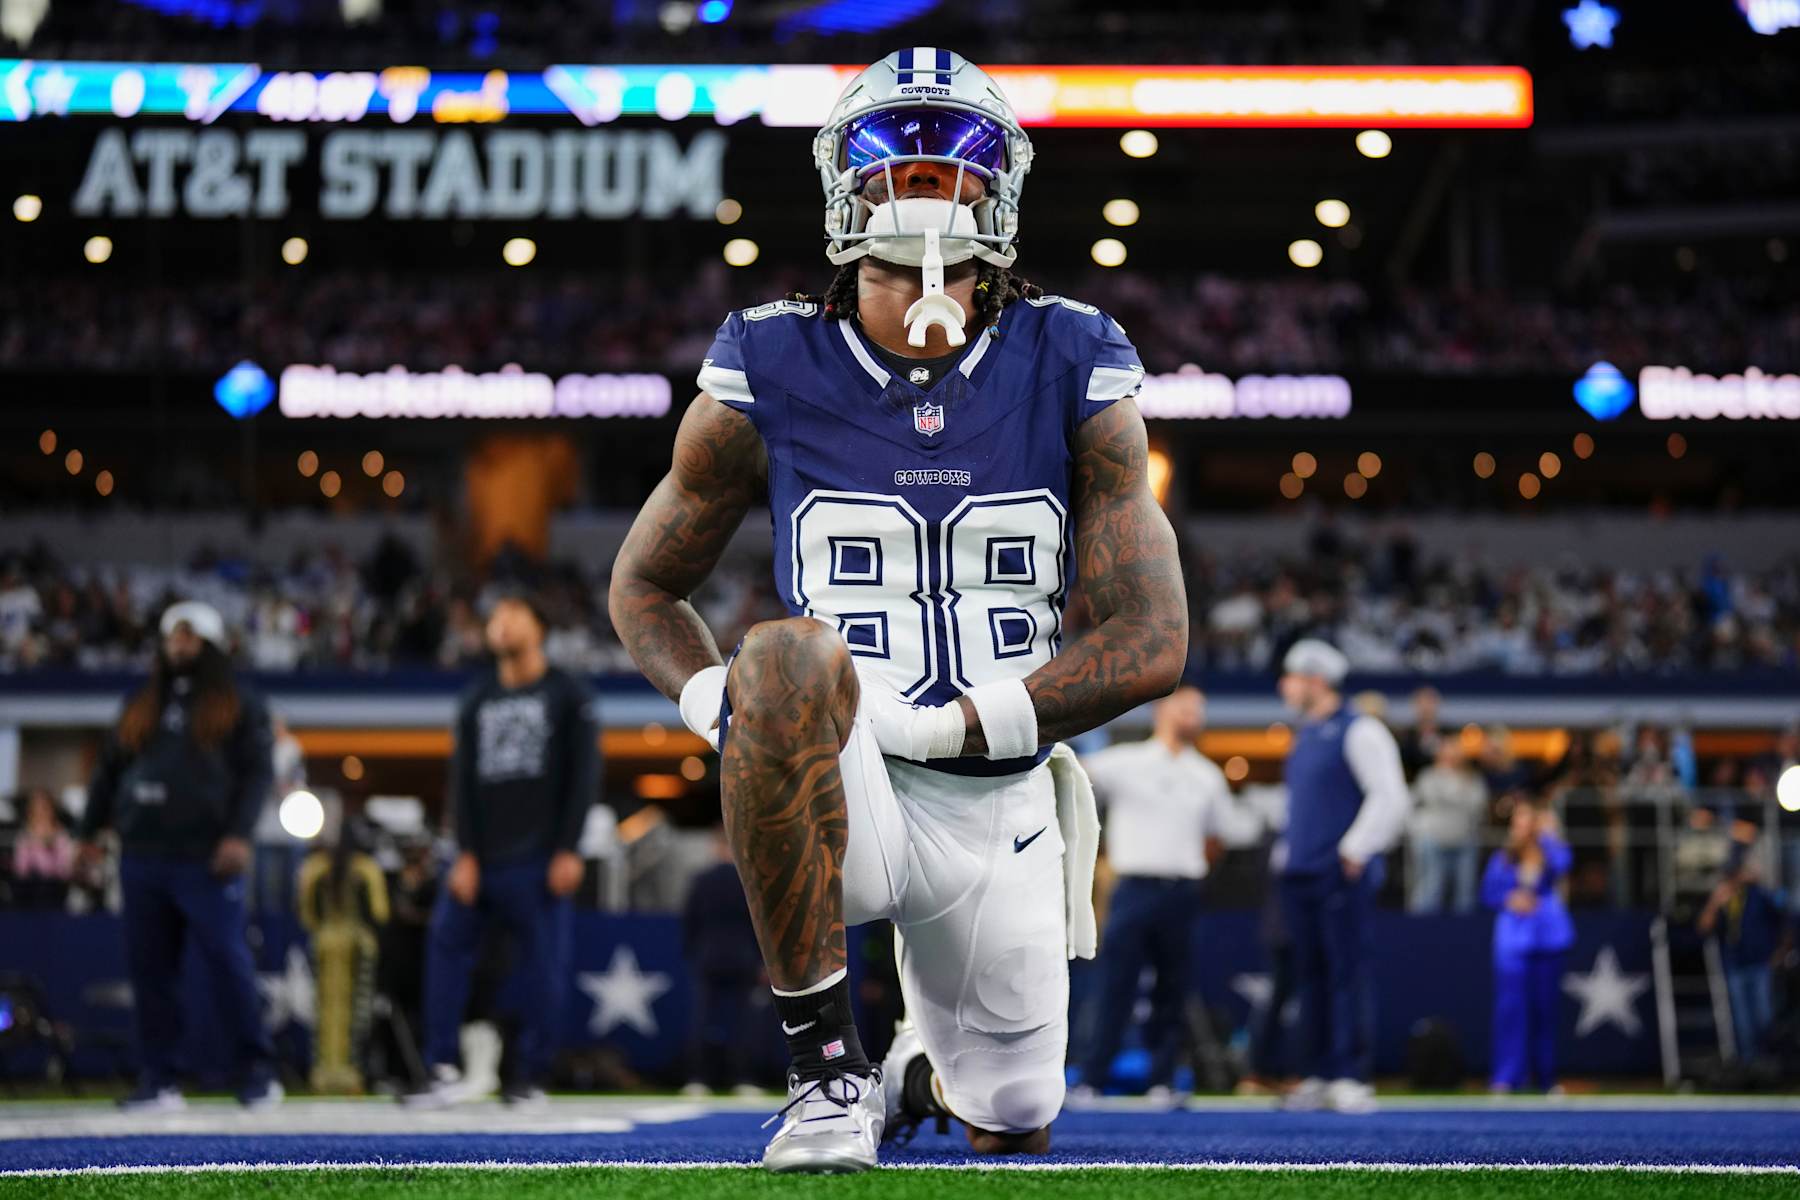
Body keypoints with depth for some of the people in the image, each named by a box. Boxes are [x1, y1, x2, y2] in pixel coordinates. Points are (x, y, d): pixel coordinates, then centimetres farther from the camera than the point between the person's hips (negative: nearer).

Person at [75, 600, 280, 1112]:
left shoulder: (238, 705, 5)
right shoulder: (140, 706, 19)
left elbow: (257, 772, -3)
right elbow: (110, 770, 22)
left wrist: (238, 834, -15)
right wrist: (91, 829, 15)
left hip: (205, 859, -5)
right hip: (142, 855, 5)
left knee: (228, 964, -9)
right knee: (150, 969, 3)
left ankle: (257, 1072, -2)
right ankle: (160, 1079, 8)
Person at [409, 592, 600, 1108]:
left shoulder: (566, 694, 3)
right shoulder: (477, 700, 13)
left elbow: (584, 775, -2)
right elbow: (462, 779, 9)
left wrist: (567, 849, -10)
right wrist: (465, 854, -1)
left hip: (538, 859, -4)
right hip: (483, 855, 4)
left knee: (543, 967, -4)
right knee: (445, 947, -6)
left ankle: (529, 1075, 5)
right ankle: (444, 1070, -4)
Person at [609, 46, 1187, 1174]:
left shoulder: (1073, 374, -3)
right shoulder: (769, 375, -4)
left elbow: (1155, 643, -7)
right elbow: (644, 587, 9)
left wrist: (944, 723, -17)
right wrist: (724, 705, -12)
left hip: (998, 807, 2)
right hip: (843, 793, -2)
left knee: (1014, 1131, 13)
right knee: (789, 657, -36)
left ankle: (923, 1067, 55)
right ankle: (830, 1069, -25)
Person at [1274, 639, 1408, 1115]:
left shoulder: (1359, 733, -7)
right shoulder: (1304, 737, 18)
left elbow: (1389, 798, -14)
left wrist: (1355, 850, -14)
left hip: (1342, 877, -8)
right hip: (1300, 876, 8)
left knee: (1347, 974, -8)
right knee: (1311, 977, 8)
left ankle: (1351, 1079, -8)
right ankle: (1319, 1077, 11)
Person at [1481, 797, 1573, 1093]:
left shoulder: (1552, 851, 1)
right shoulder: (1503, 859, 5)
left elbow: (1561, 864, -22)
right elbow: (1489, 892, 11)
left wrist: (1547, 834, -21)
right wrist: (1509, 901, -7)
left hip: (1547, 938, 0)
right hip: (1513, 938, 0)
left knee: (1545, 1005, 6)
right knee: (1511, 1005, -9)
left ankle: (1546, 1075, 19)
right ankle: (1507, 1077, -9)